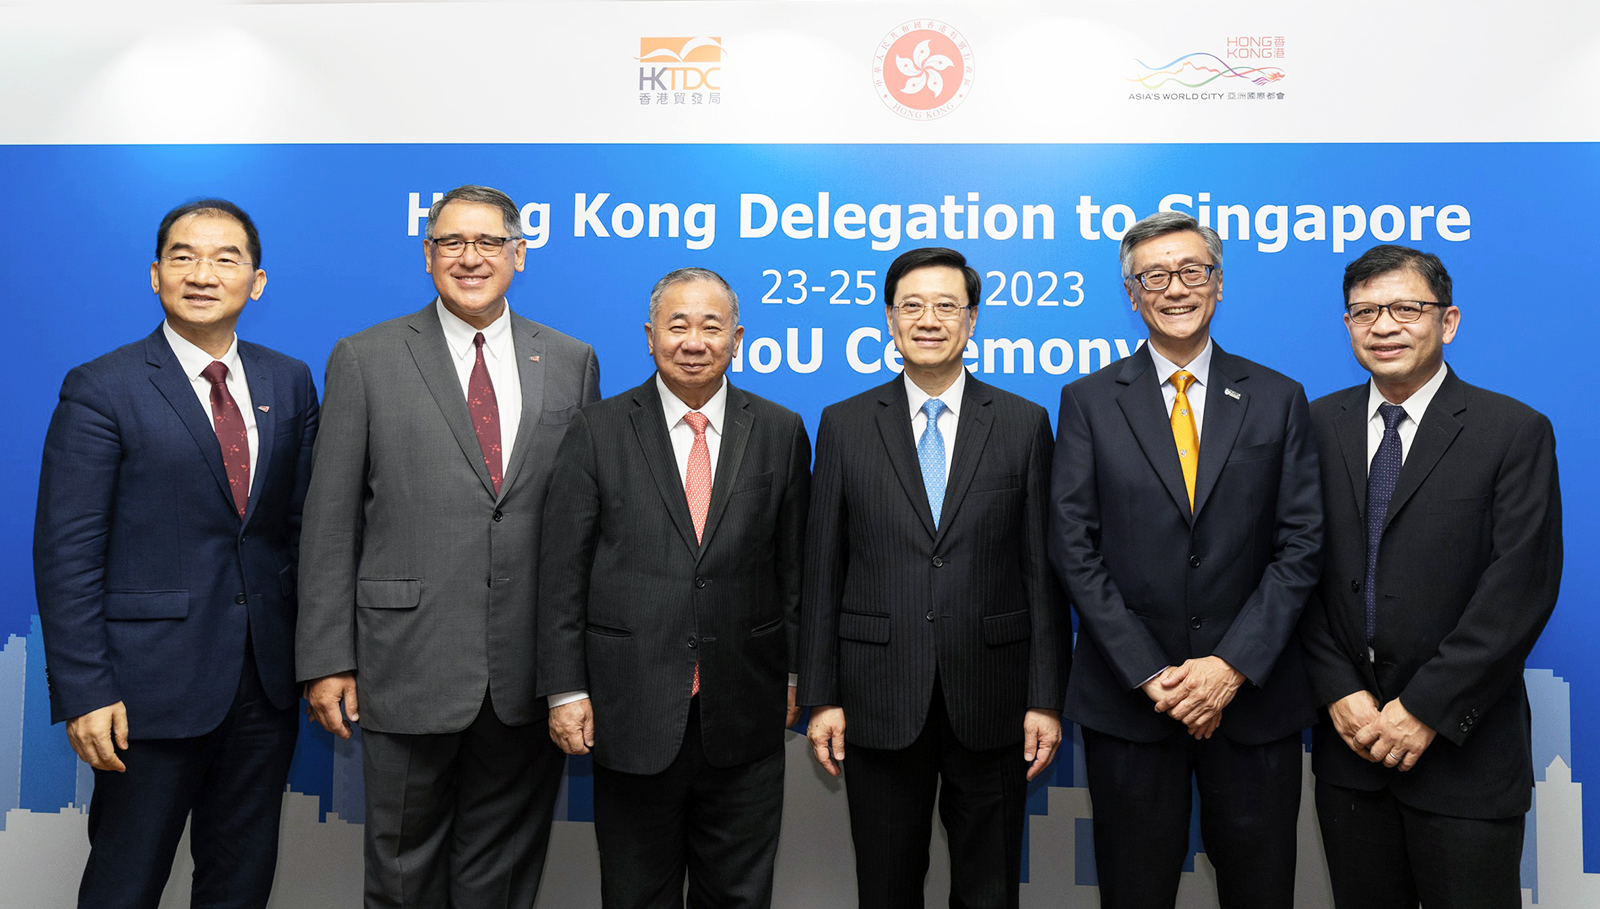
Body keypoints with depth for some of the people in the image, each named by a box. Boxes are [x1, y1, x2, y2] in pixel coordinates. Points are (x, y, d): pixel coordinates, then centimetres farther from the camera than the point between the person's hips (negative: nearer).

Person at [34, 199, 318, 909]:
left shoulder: (289, 382, 6)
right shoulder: (101, 390, -6)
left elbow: (305, 520, 8)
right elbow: (67, 554, -9)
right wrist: (85, 692, -14)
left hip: (267, 682, 4)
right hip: (154, 683, -4)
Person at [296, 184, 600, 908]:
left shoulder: (571, 362, 7)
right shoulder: (365, 359, 1)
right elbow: (330, 523, 0)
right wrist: (326, 660, -4)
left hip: (531, 673, 2)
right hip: (409, 666, -1)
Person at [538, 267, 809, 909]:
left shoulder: (779, 432, 3)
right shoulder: (597, 433, -1)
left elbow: (795, 564, 6)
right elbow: (562, 572, -2)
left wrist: (795, 674, 7)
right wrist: (565, 688, -5)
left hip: (744, 713, 1)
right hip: (632, 707, -1)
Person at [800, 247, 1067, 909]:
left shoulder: (1024, 424, 3)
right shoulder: (844, 425, 3)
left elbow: (1043, 571, 1)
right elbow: (822, 572, 3)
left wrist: (1045, 699, -3)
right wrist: (820, 696, -1)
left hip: (991, 703, 0)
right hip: (880, 700, 0)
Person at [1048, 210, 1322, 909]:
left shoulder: (1278, 399, 5)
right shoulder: (1088, 401, 1)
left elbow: (1300, 546, 0)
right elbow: (1074, 548, -4)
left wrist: (1232, 665, -11)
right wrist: (1151, 675, -11)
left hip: (1253, 695, 1)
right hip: (1128, 696, -1)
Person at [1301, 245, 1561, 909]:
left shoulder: (1516, 432, -5)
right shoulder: (1317, 424, 4)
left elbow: (1521, 588, -12)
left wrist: (1425, 709, -15)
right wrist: (1340, 692, -7)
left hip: (1462, 744, -2)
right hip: (1348, 737, 3)